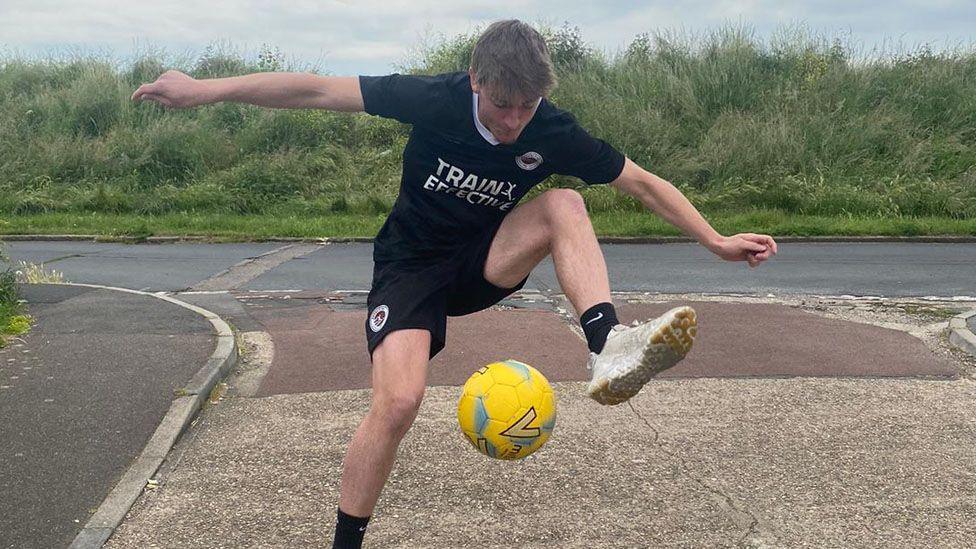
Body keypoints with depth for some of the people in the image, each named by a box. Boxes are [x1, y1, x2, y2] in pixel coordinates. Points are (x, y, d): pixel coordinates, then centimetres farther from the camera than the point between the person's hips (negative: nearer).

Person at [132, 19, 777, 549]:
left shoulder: (553, 133, -15)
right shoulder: (436, 99, -21)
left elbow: (643, 181, -5)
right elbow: (319, 90, -18)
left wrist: (717, 241, -8)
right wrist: (206, 89, -19)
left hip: (483, 264, 2)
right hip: (411, 264, -2)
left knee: (564, 205, -24)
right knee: (398, 400, -23)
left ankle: (608, 347, -37)